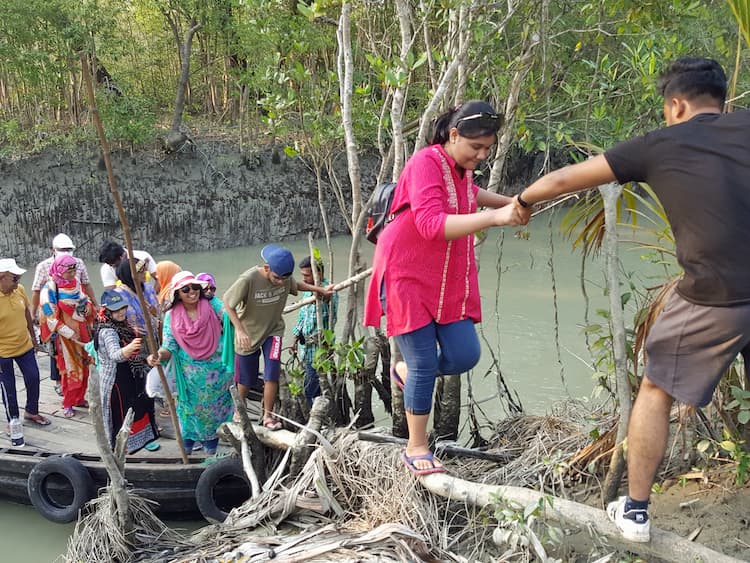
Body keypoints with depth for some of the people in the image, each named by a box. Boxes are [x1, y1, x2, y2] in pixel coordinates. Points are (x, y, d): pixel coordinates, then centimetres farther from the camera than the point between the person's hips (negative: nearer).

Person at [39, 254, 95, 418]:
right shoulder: (50, 289, -18)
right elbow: (51, 318, -17)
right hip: (66, 335, -6)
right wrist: (71, 334, -19)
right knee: (71, 369, 2)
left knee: (84, 366, 13)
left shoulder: (75, 282, 1)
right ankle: (68, 404, 17)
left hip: (82, 331, 6)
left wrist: (87, 305, -5)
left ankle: (79, 398, 29)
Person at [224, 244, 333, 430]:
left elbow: (297, 285, 9)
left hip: (273, 331, 3)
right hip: (248, 334, -2)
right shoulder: (248, 280, -29)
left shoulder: (286, 277, -16)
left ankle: (268, 416, 4)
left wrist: (320, 290, -1)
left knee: (272, 374, -11)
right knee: (246, 379, 10)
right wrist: (240, 330, -26)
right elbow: (228, 304, -18)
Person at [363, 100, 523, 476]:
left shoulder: (461, 167, 5)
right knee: (425, 364, -5)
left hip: (450, 281, 7)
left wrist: (507, 202, 22)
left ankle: (405, 371, 29)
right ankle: (416, 448, 12)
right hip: (407, 278, -7)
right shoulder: (425, 163, -20)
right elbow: (432, 225, -35)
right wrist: (494, 218, -42)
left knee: (463, 356, 0)